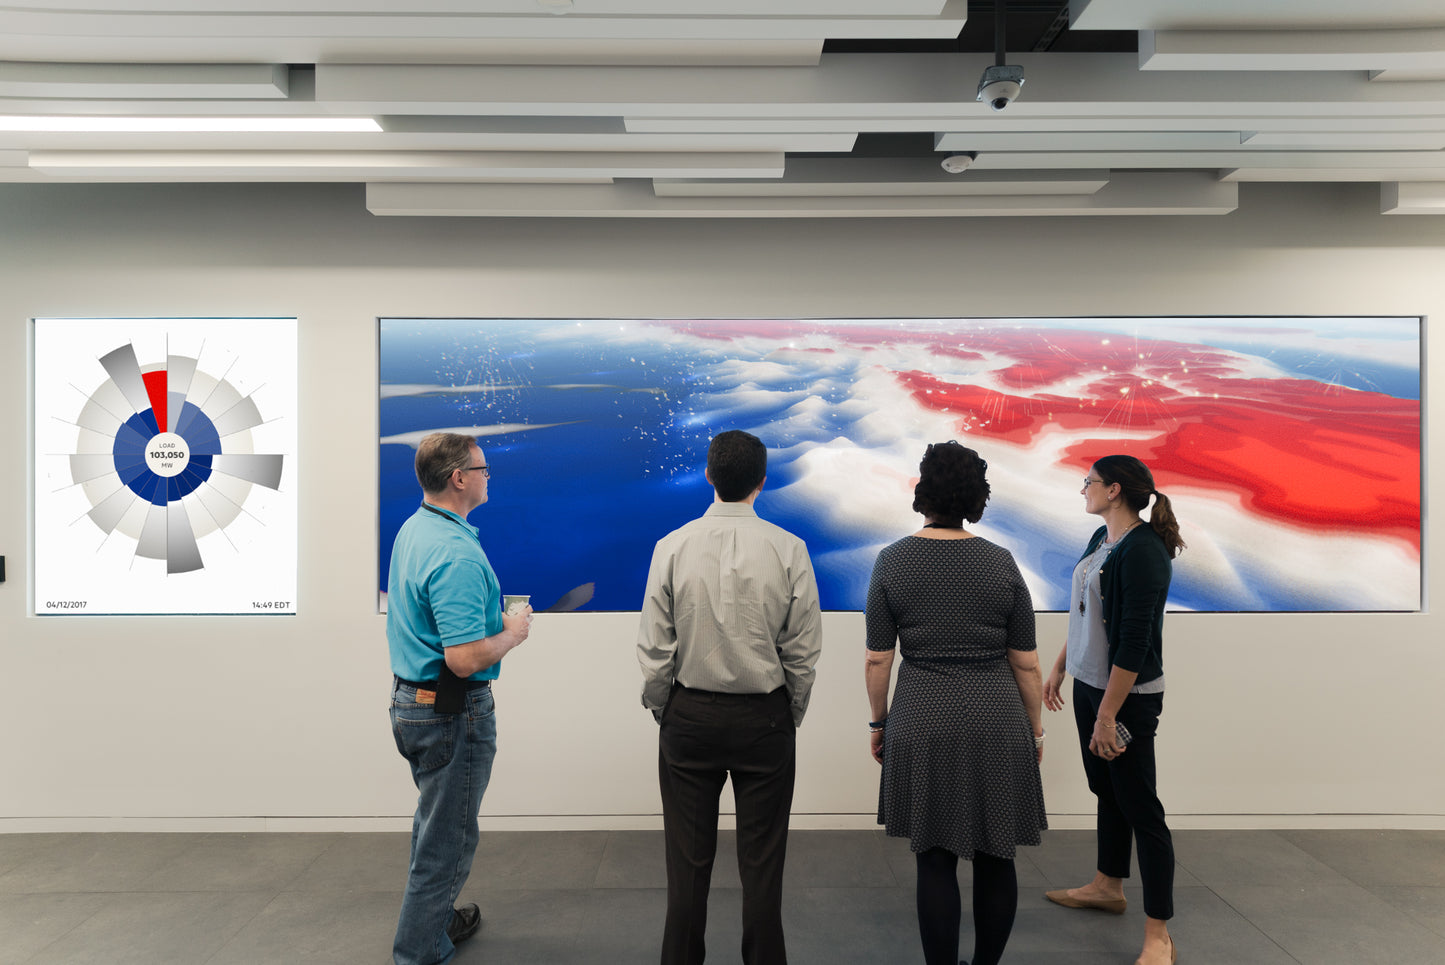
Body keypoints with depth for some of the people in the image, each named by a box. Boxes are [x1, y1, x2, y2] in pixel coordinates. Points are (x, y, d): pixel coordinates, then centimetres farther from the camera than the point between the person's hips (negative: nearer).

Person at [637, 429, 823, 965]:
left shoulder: (672, 547, -8)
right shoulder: (789, 550, -8)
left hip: (689, 715, 1)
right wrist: (792, 714, 10)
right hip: (764, 718, 0)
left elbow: (654, 647, -4)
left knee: (688, 859, 11)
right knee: (762, 860, 10)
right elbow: (803, 650, -5)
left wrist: (659, 709, 10)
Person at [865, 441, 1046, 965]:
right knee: (995, 858, 13)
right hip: (997, 723, 1)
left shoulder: (892, 561, -4)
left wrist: (878, 721, 9)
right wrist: (1034, 726, 13)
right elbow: (1026, 662, 2)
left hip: (923, 724, -1)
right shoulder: (1001, 562, -1)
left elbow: (878, 658, -3)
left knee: (936, 861, 7)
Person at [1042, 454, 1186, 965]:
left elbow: (1134, 642, -23)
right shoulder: (1101, 538, 6)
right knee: (1106, 789, 21)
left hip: (1128, 695, -9)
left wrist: (1108, 715, -22)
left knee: (1140, 808, 0)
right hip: (1089, 684, 9)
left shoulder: (1143, 551, -21)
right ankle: (1108, 886, 40)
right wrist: (1059, 668, 20)